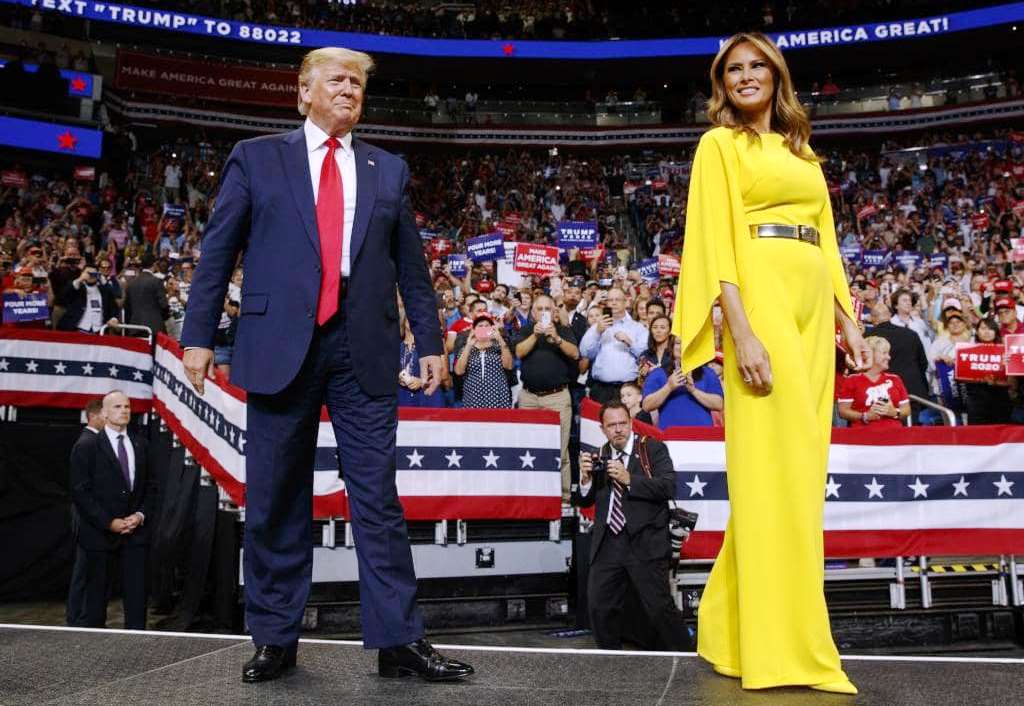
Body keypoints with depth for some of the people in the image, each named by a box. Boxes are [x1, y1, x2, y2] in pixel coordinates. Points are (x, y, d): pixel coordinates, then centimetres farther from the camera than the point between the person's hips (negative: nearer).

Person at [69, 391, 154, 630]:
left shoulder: (140, 444, 11)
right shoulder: (86, 446, -3)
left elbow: (150, 486, 14)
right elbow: (80, 492, -8)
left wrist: (141, 515, -3)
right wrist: (109, 523, -12)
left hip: (136, 532, 3)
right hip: (100, 534, -3)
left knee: (137, 596, 0)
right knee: (96, 595, 6)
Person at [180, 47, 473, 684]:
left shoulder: (389, 170, 15)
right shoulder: (255, 158, 10)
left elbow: (411, 265, 14)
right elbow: (218, 251, 6)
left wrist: (430, 341, 8)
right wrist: (199, 336, 0)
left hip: (364, 351, 1)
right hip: (280, 346, -1)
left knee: (378, 497, 1)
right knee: (276, 500, 6)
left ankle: (399, 641, 6)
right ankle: (276, 638, 20)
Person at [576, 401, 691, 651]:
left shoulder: (653, 449, 2)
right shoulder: (599, 457, 13)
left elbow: (669, 487, -12)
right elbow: (584, 502, 13)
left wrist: (629, 479, -19)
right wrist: (585, 478, -7)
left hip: (645, 543, -4)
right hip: (607, 544, 4)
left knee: (659, 606, -4)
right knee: (599, 606, 7)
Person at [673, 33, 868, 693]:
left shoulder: (803, 151, 23)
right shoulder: (720, 144, 4)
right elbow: (716, 241, -7)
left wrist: (847, 319, 12)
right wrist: (743, 331, -19)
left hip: (813, 307, 7)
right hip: (761, 299, -7)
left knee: (801, 462, 6)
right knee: (774, 463, -10)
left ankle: (734, 619, 18)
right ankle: (785, 647, -4)